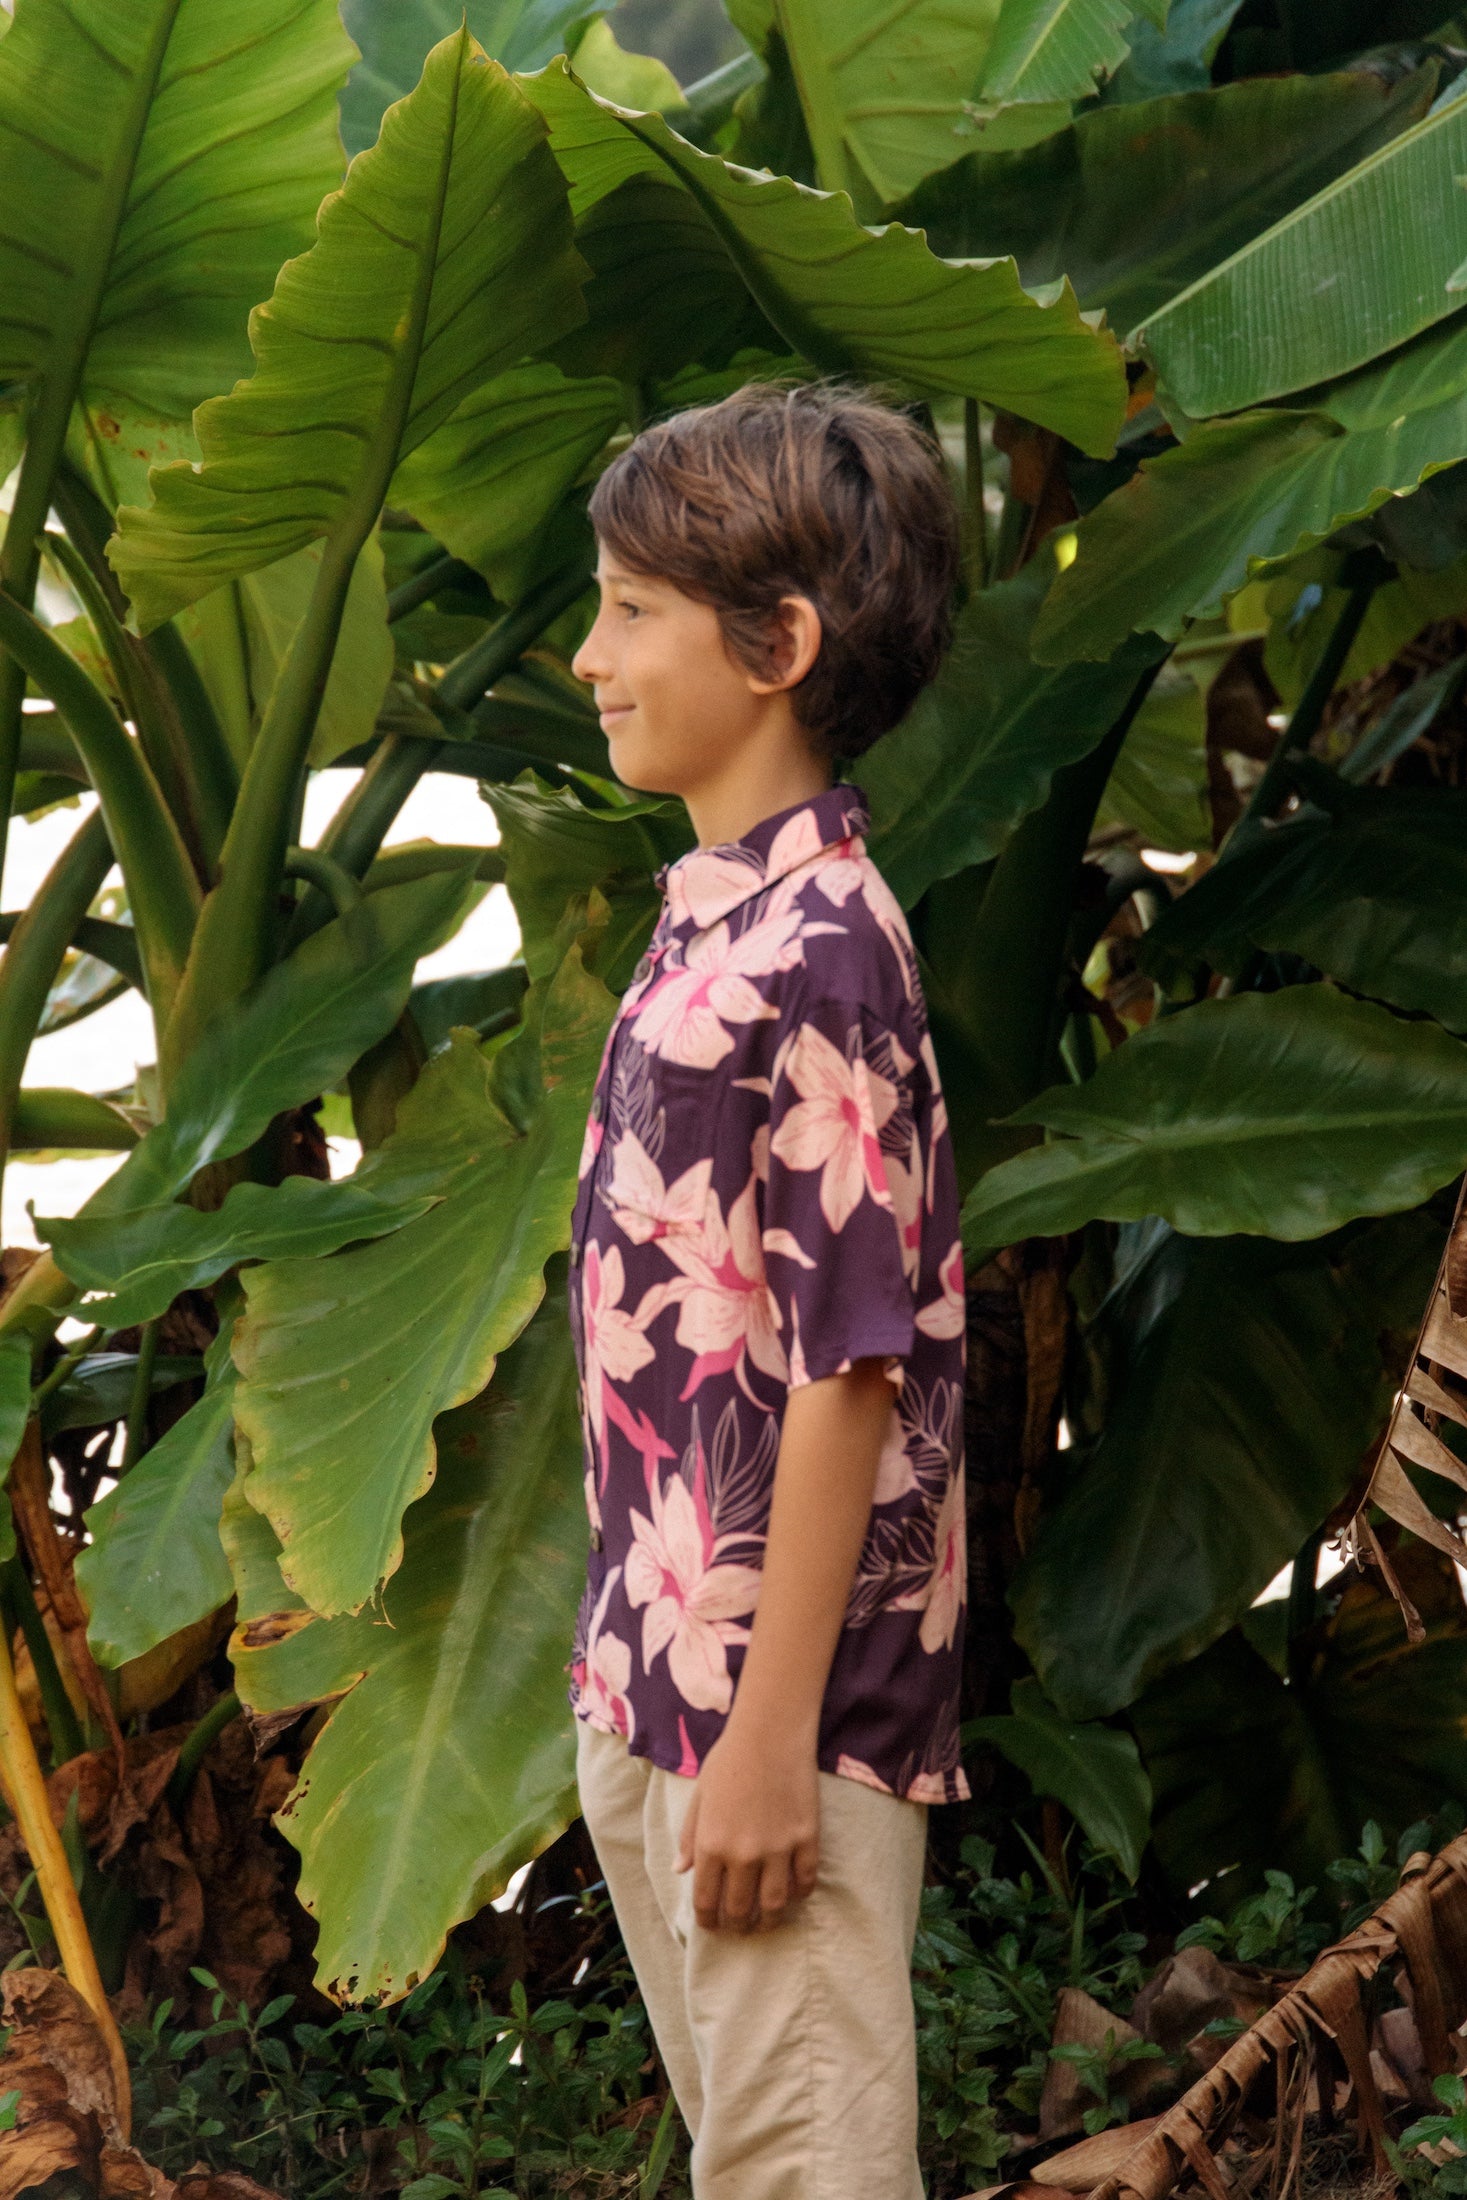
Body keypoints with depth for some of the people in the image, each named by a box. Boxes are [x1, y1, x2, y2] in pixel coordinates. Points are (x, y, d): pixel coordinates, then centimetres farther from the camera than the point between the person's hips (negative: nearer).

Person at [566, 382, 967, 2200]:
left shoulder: (809, 959, -19)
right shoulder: (713, 924, 10)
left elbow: (849, 1368, -21)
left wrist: (771, 1737, -21)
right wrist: (630, 1671, 18)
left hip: (775, 1702, -9)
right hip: (658, 1676, 10)